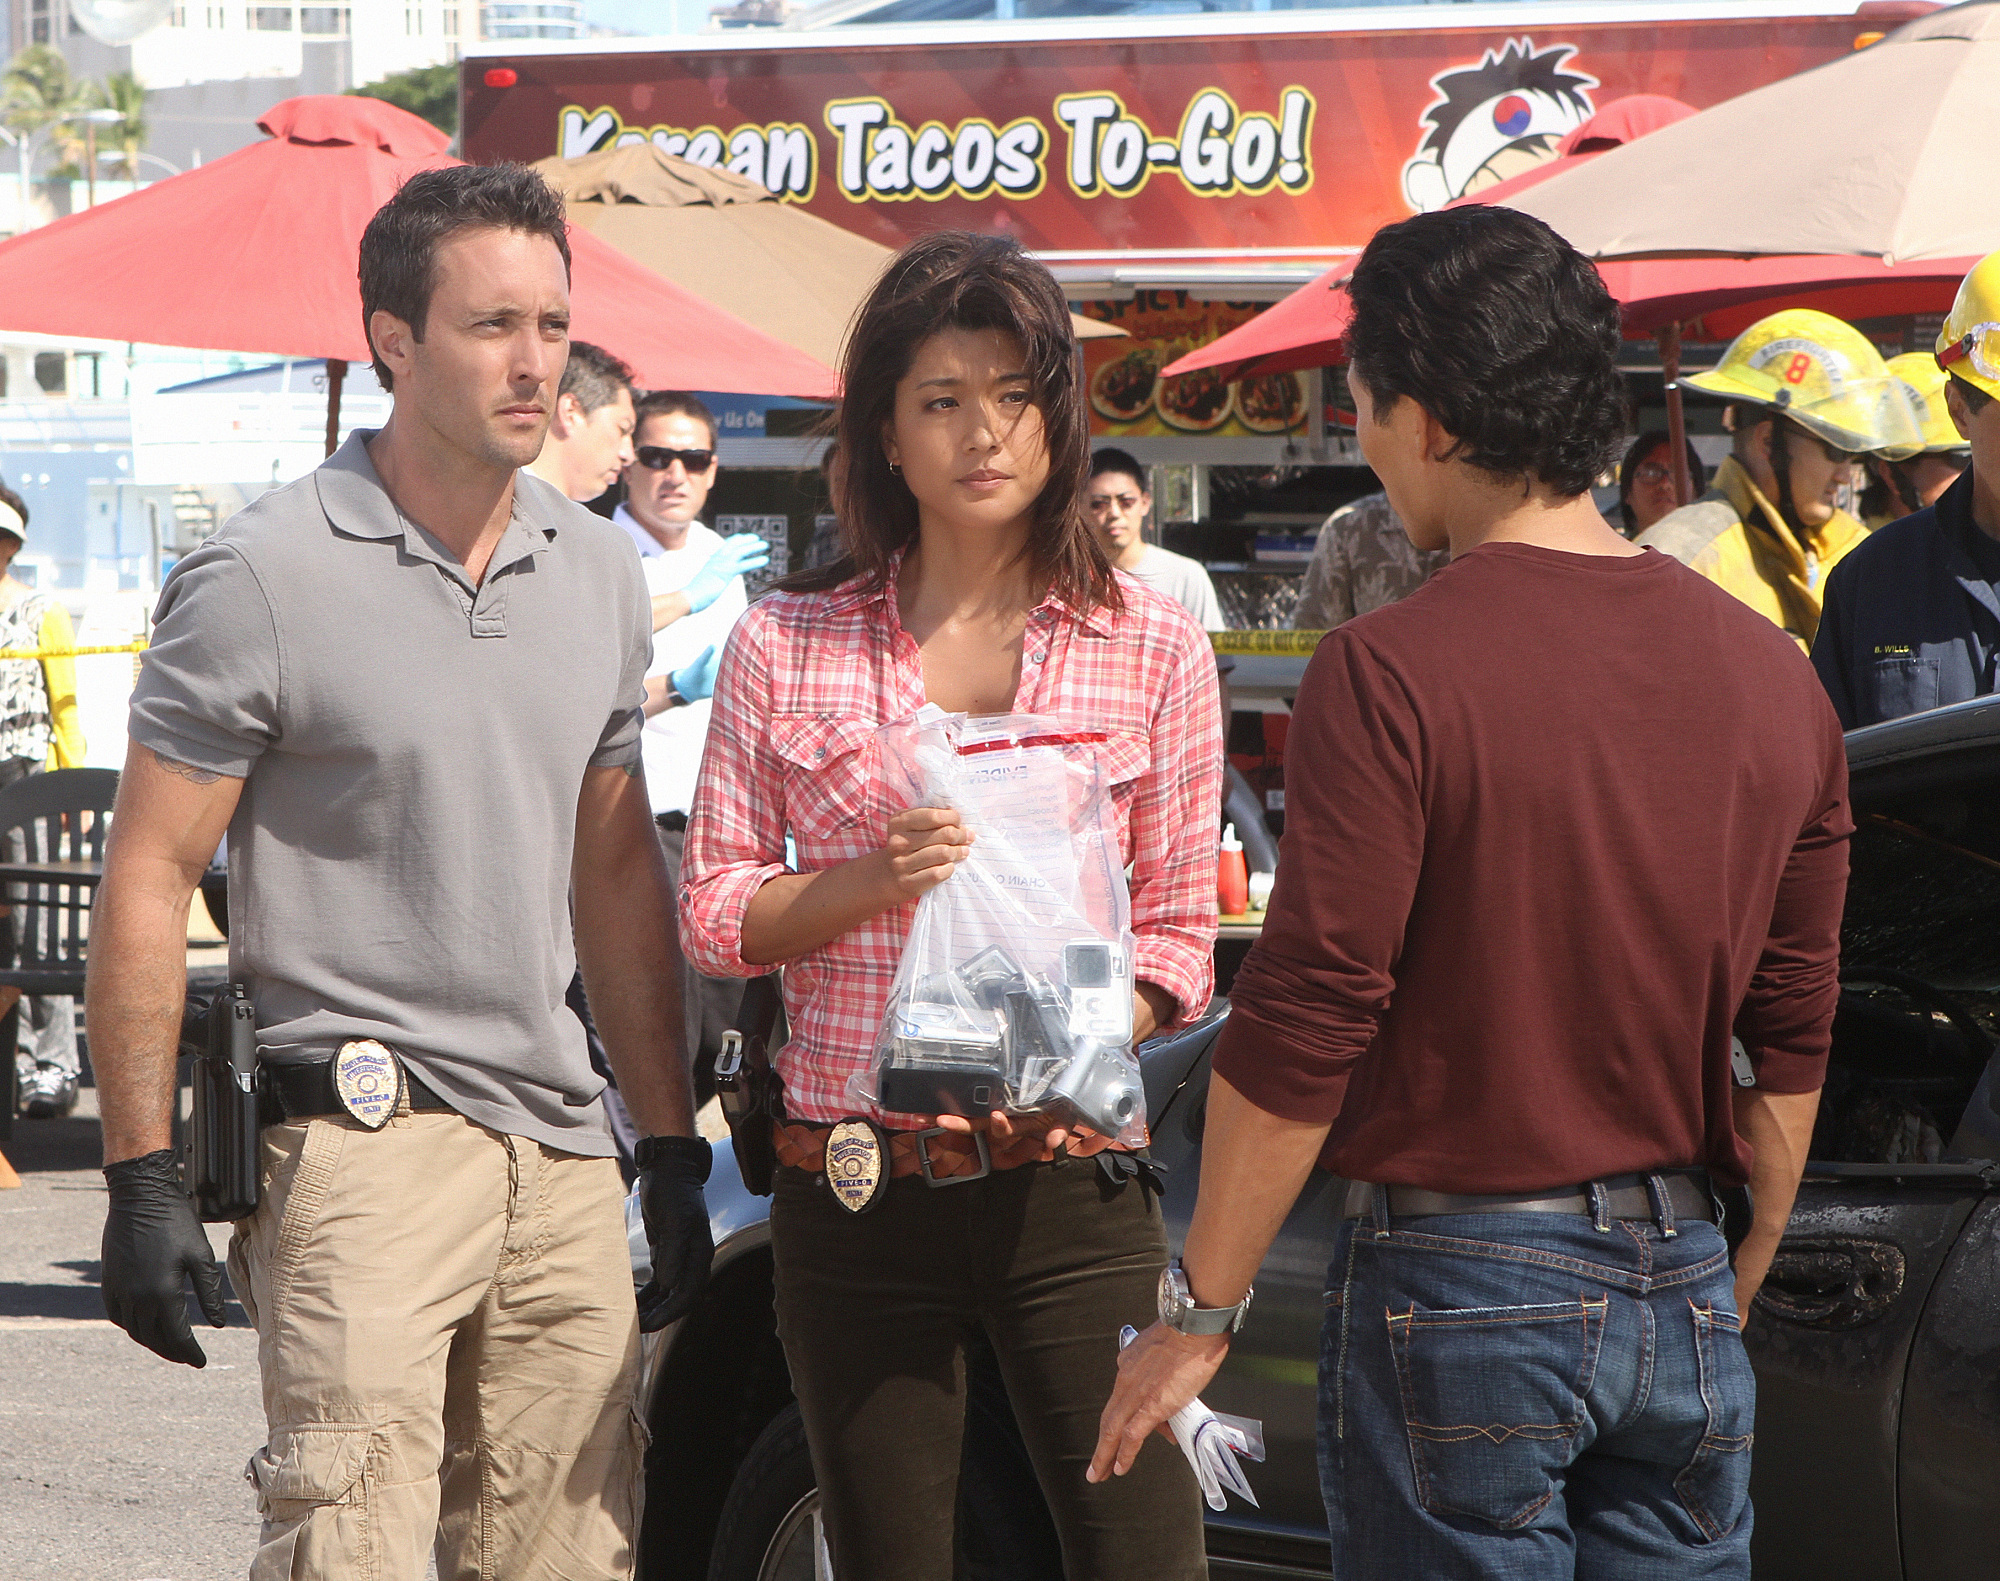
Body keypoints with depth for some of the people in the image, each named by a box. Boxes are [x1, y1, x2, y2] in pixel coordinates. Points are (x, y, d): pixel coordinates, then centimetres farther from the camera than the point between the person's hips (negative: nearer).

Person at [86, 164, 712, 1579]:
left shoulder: (601, 573, 12)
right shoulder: (265, 577, -7)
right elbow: (149, 883, -6)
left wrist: (673, 1149, 18)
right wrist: (143, 1176, -11)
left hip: (562, 1155, 6)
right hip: (361, 1142, -6)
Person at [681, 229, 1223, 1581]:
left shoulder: (1153, 645, 6)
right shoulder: (788, 644, 8)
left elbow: (1183, 934, 6)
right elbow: (713, 914, 7)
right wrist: (872, 881, -12)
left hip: (1069, 1179, -1)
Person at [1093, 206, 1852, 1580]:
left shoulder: (1393, 675, -15)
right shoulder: (1770, 673, 4)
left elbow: (1303, 1029, -15)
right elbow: (1791, 1036, 9)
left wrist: (1198, 1314, -6)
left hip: (1464, 1281, -5)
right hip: (1681, 1285, 5)